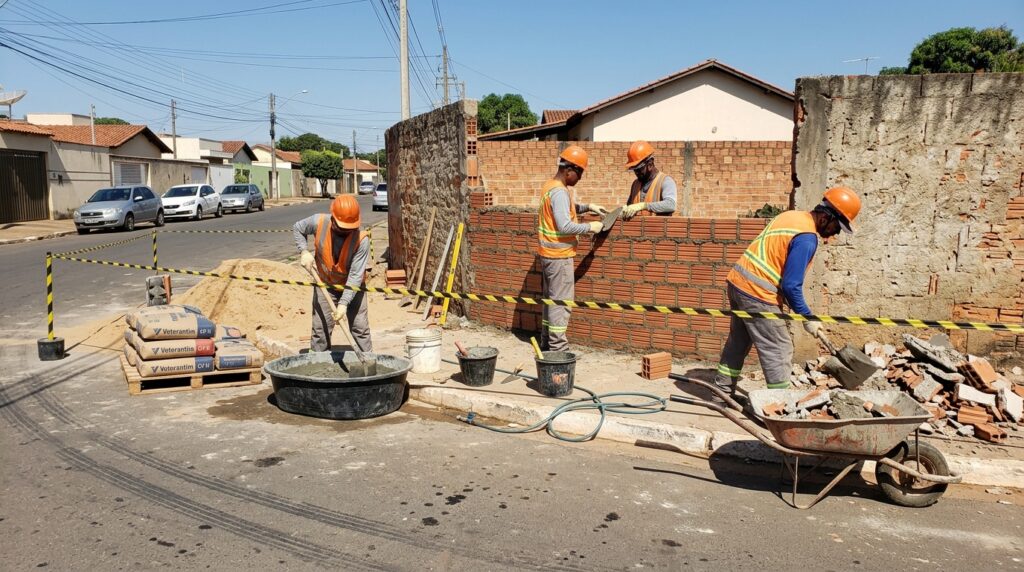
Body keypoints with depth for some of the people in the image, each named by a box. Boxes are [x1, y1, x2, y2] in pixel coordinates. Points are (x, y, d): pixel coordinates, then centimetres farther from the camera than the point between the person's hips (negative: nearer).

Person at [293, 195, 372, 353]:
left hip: (352, 287, -2)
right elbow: (297, 228, 1)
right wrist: (304, 251, -15)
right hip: (324, 284, 2)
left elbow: (355, 275, -30)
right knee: (320, 328, 6)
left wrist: (344, 303, -37)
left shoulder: (361, 239, -30)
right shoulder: (318, 222, -22)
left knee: (360, 328, 3)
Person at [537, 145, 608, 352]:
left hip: (549, 253, 10)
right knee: (561, 301, -5)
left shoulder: (551, 186, 12)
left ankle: (548, 342, 23)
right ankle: (557, 347, -1)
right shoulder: (559, 192, -19)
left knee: (551, 298, 16)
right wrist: (590, 227, -15)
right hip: (559, 255, -10)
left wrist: (587, 207, 15)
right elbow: (565, 226, -27)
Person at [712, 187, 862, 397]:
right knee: (779, 350, 1)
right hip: (757, 294, -9)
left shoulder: (792, 215, 11)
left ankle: (723, 390, 30)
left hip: (737, 281, 10)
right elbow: (791, 286, -18)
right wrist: (807, 318, -6)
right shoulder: (807, 239, -17)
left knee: (738, 341, 21)